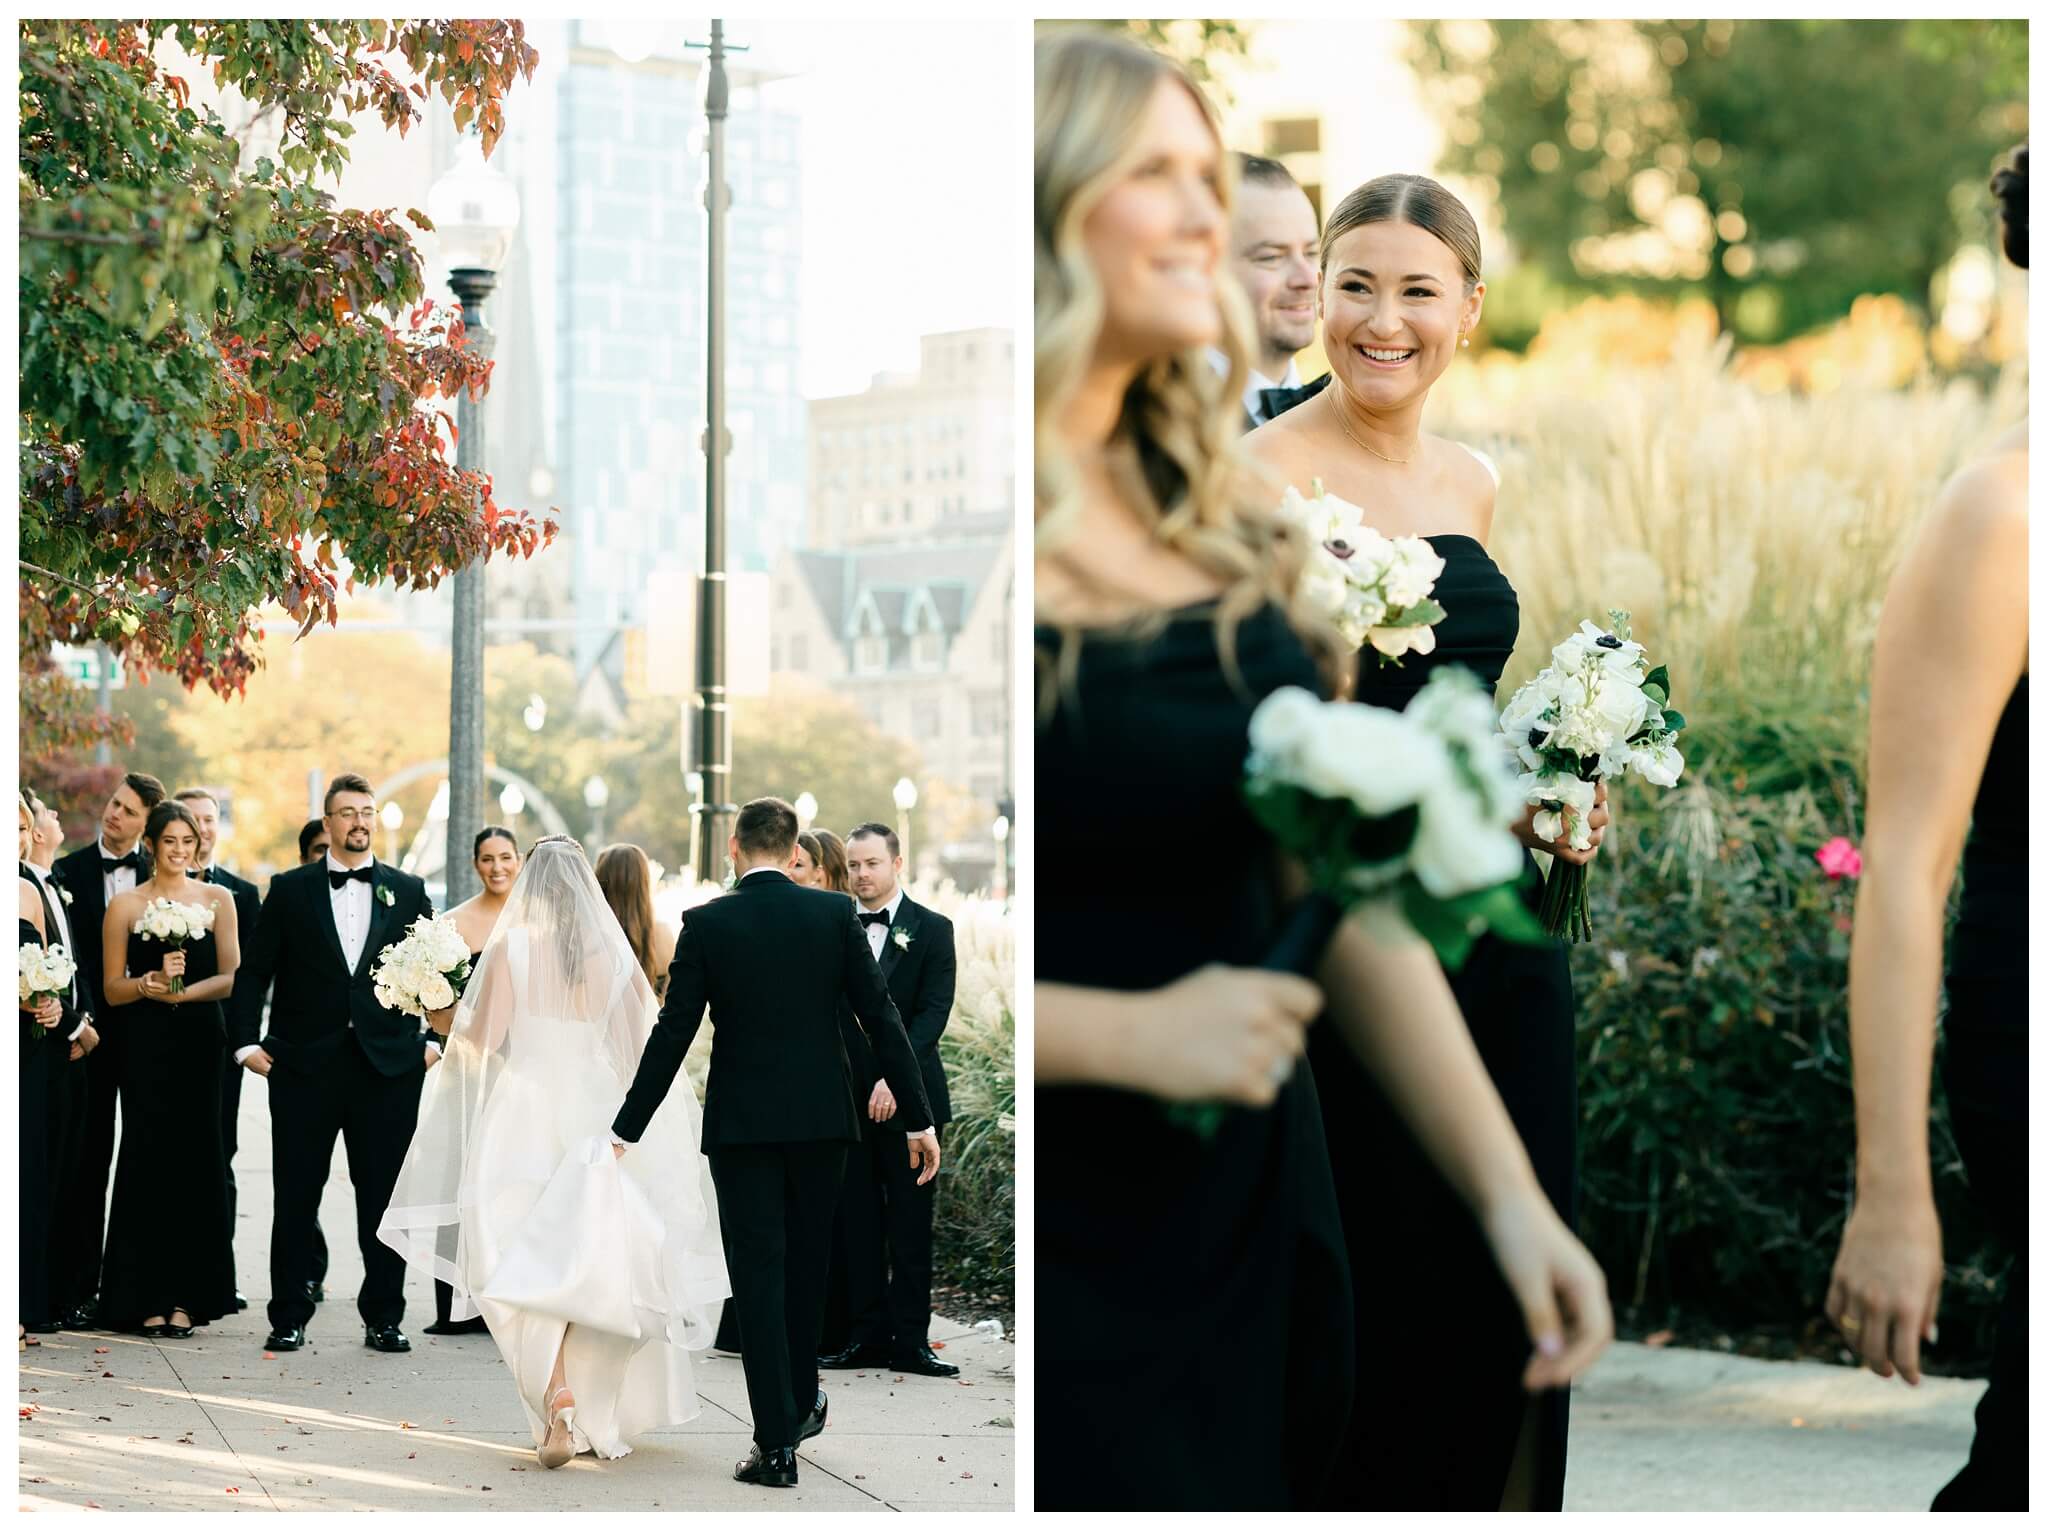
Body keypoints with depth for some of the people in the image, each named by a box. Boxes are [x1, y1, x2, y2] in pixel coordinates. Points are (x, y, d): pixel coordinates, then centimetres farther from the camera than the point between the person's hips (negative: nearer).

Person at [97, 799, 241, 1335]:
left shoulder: (217, 899, 6)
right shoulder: (125, 906, 5)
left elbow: (230, 978, 1)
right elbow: (112, 988, 3)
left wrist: (180, 991, -15)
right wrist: (153, 980, -16)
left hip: (201, 1043, 1)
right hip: (146, 1047, -1)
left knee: (195, 1159, -1)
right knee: (148, 1159, -3)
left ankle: (186, 1297, 3)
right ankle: (148, 1299, 2)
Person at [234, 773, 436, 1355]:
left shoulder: (408, 891, 9)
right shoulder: (289, 890, 5)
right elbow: (254, 973, 5)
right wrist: (247, 1042, -3)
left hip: (388, 1066, 1)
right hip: (305, 1065, -1)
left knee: (383, 1199, 4)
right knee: (295, 1198, 3)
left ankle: (384, 1318, 13)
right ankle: (289, 1318, 11)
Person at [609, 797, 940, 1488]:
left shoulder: (707, 923, -6)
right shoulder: (834, 913, -2)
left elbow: (673, 1032, -7)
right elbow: (881, 1017, -3)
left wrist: (627, 1128, 0)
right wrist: (918, 1118, 2)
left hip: (741, 1122, -2)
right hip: (821, 1119, 2)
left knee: (759, 1275, -1)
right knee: (806, 1262, 20)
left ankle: (778, 1442, -5)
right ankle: (801, 1401, 35)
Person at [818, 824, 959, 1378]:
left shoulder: (931, 930, 0)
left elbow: (933, 1011, -9)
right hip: (848, 1098, 3)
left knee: (911, 1224, 1)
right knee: (858, 1223, 5)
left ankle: (910, 1340, 5)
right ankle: (866, 1336, 12)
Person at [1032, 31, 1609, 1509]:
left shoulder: (1220, 532, 8)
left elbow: (1348, 899, 11)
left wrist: (1508, 1190, 5)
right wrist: (1130, 1034, -19)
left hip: (1257, 1237, 6)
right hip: (1058, 1265, -6)